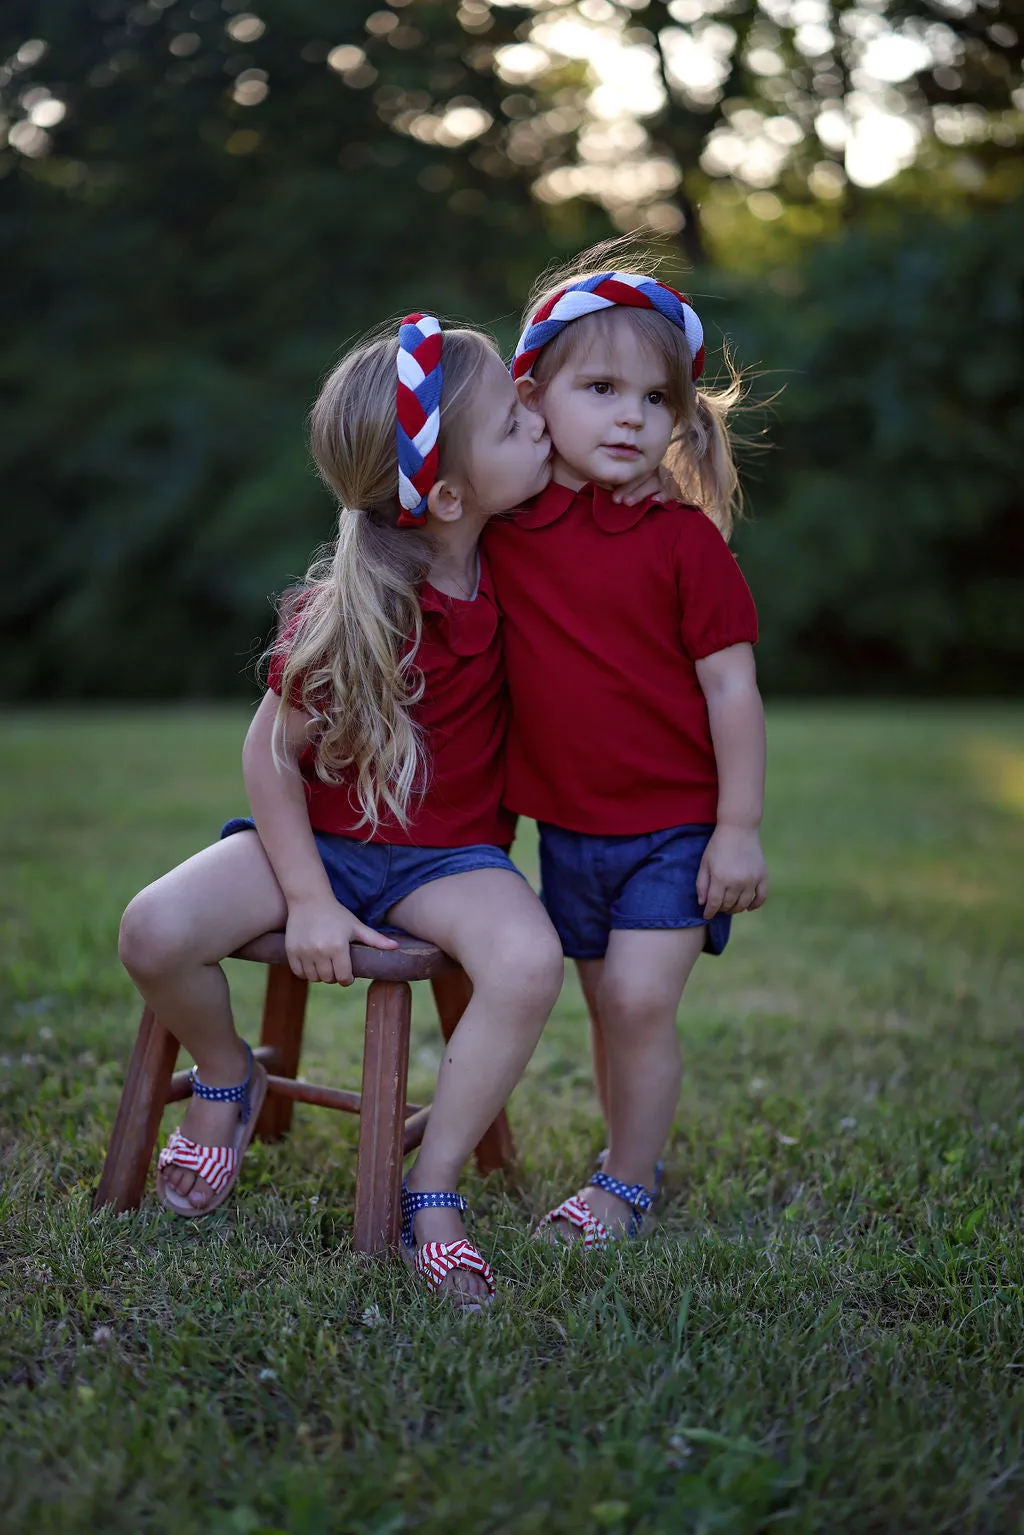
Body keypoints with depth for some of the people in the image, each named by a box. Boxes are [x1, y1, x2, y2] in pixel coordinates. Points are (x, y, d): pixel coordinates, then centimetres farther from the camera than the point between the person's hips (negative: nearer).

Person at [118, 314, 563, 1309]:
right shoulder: (353, 610, -19)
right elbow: (270, 752, -11)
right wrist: (309, 902, -16)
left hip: (450, 853, 2)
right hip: (326, 834, -2)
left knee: (528, 962, -32)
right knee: (154, 932, -24)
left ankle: (430, 1192, -14)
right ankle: (227, 1080, 11)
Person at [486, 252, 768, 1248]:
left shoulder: (682, 538, -12)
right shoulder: (504, 529, -2)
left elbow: (732, 687, -10)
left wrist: (739, 828, -11)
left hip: (678, 824, -4)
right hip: (569, 825, 4)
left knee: (640, 1002, -8)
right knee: (606, 1008, 14)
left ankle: (626, 1184, 10)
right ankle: (634, 1159, 31)